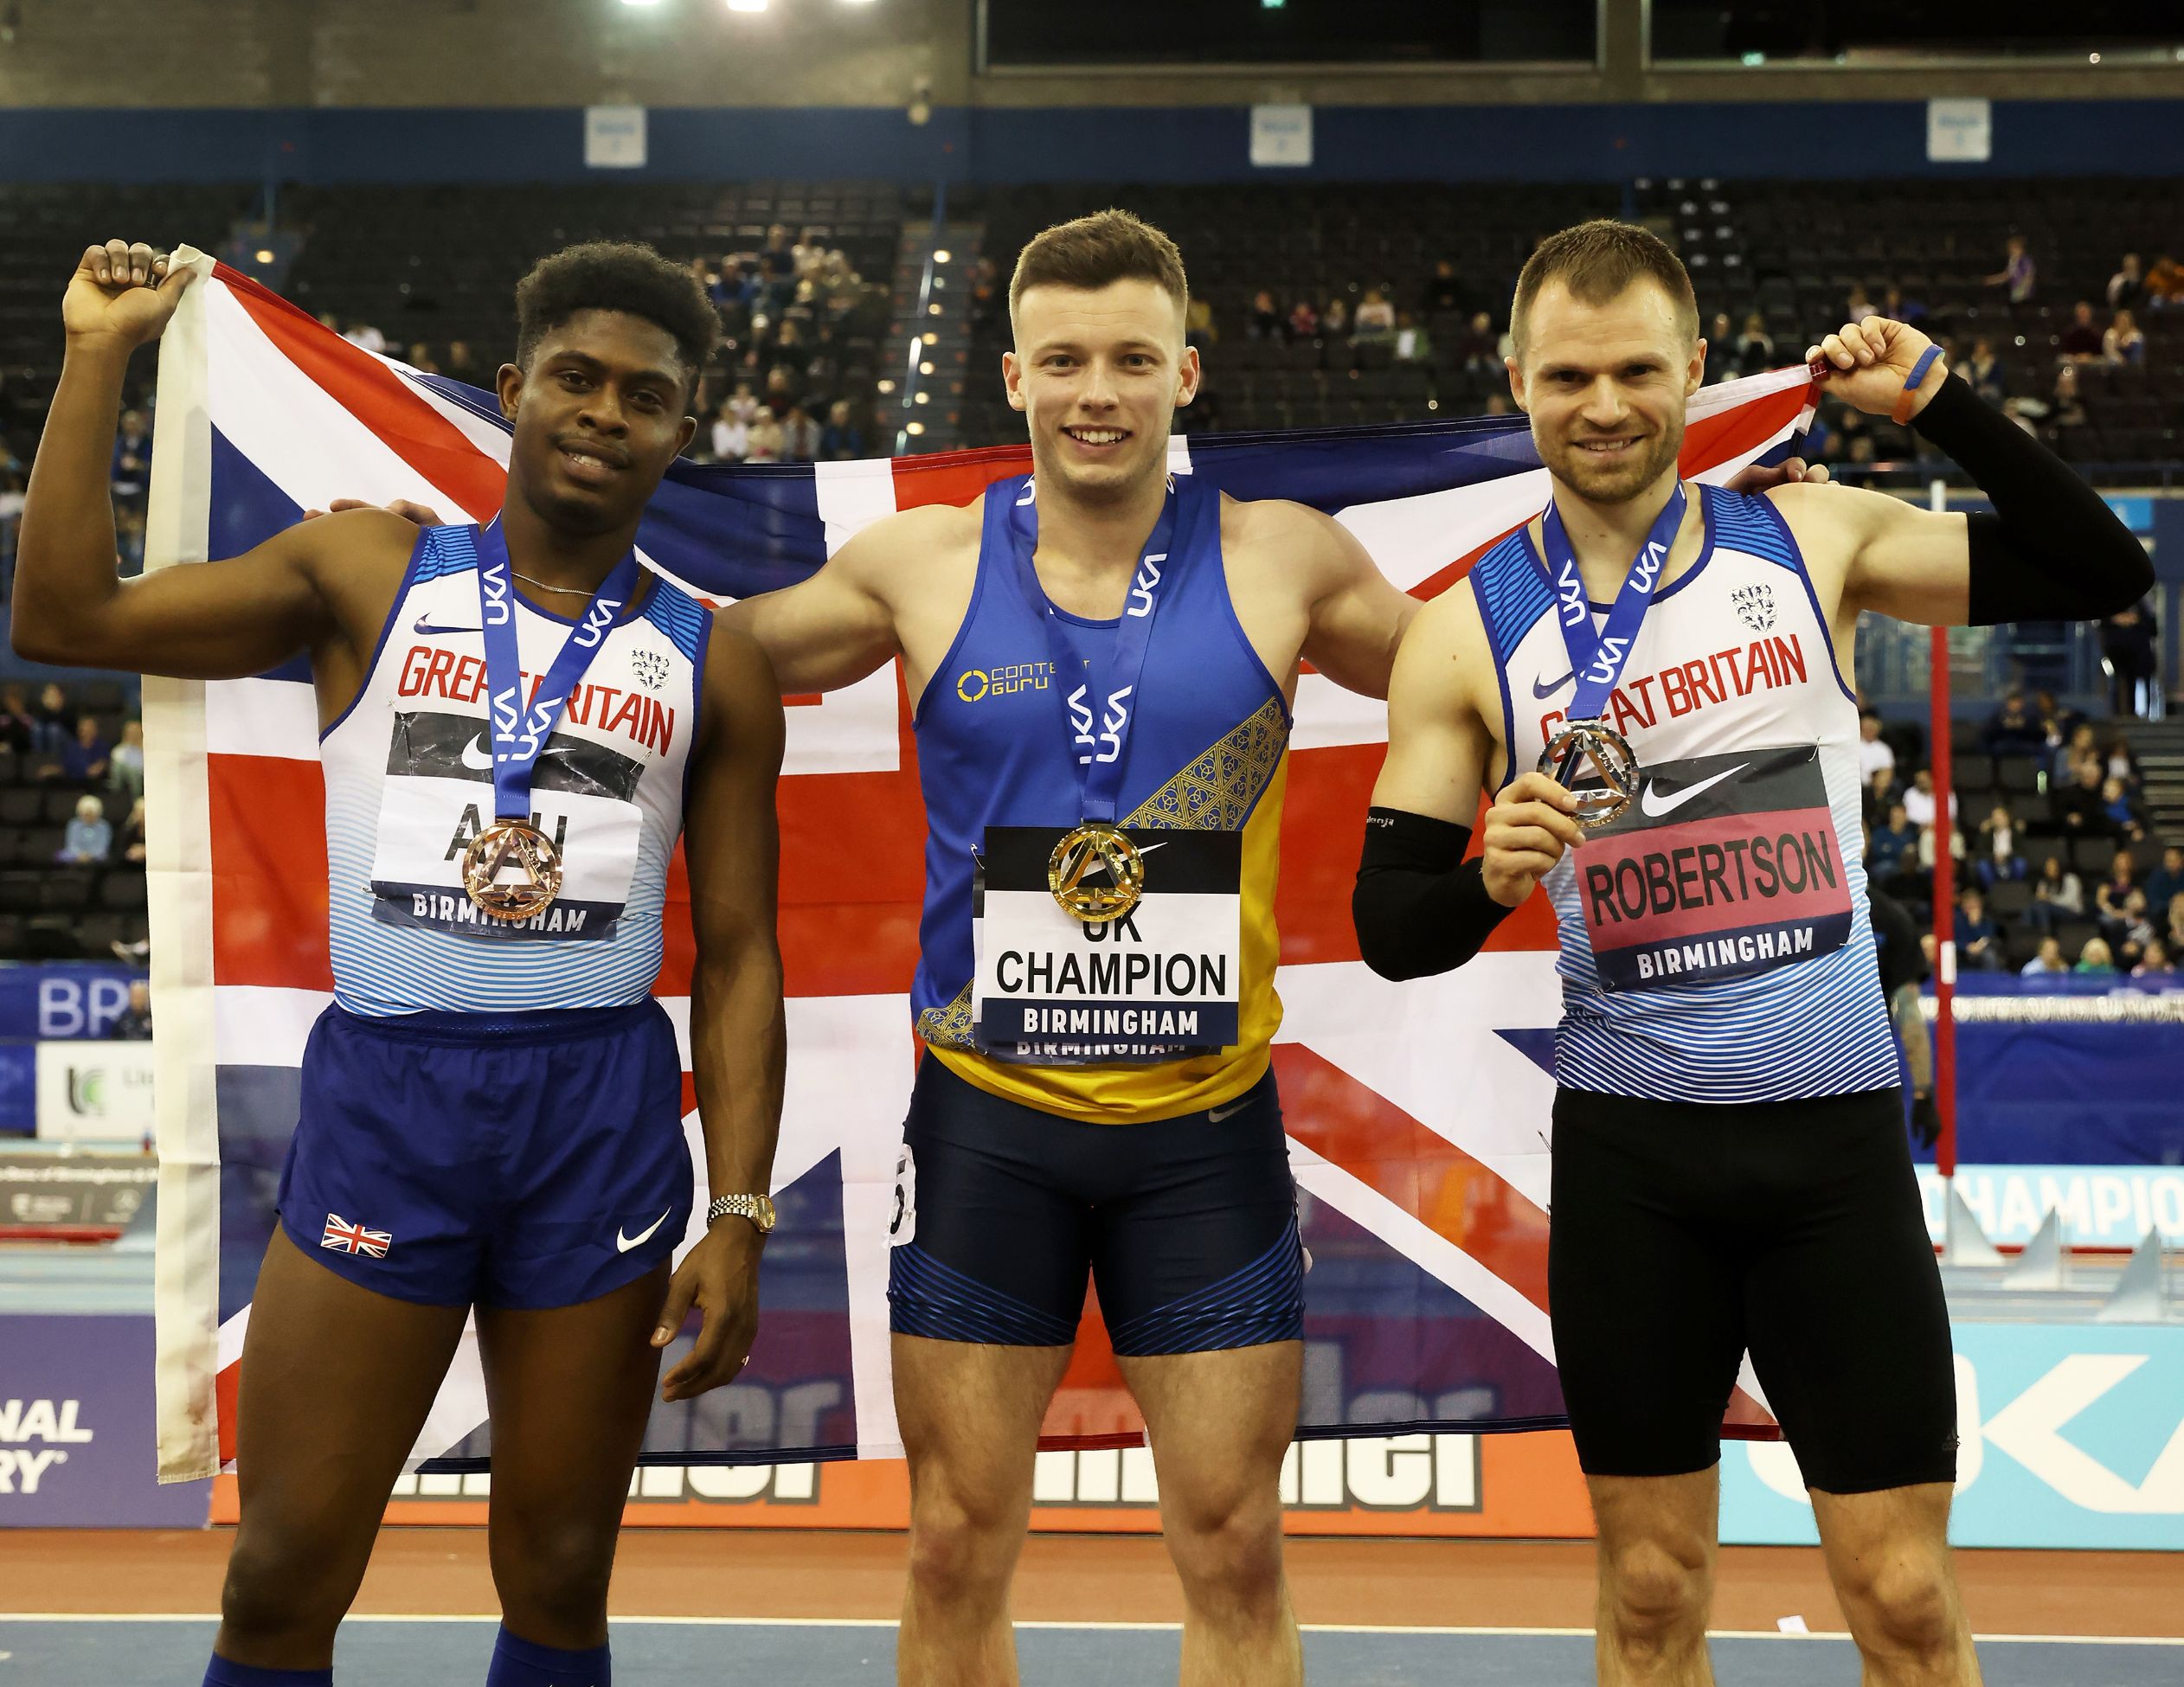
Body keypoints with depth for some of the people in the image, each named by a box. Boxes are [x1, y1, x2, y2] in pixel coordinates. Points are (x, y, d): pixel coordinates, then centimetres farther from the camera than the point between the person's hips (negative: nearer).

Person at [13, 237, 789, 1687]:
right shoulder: (368, 574, 6)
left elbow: (738, 954, 7)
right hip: (382, 1091, -1)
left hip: (602, 1109, 1)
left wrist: (739, 1217, -1)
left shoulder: (711, 663, 8)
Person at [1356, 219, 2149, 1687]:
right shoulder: (1467, 632, 1)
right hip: (1630, 1150, 0)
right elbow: (1391, 929, 2)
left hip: (1837, 1133, 0)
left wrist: (1939, 399, -4)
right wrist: (1492, 879, -20)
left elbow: (2099, 572, 5)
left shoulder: (1815, 539, 3)